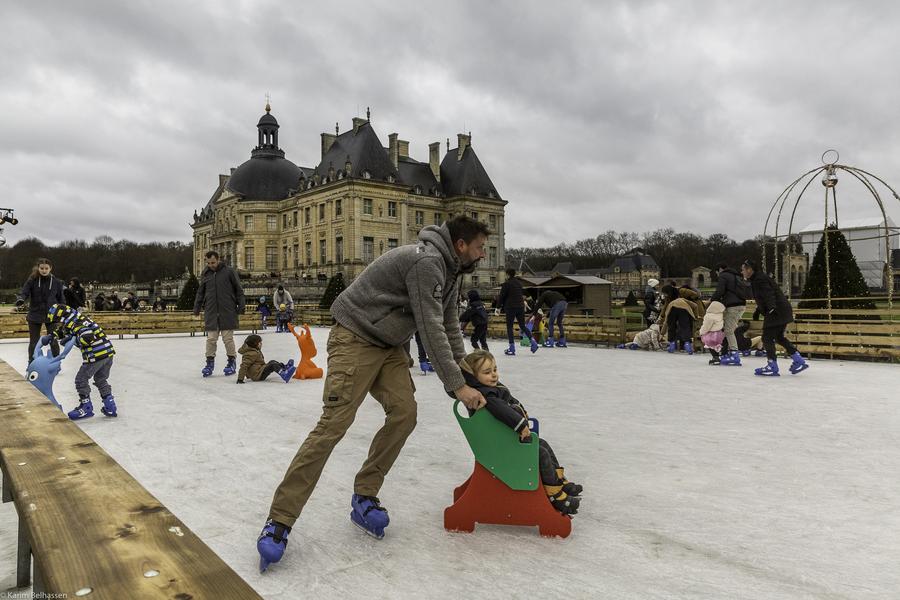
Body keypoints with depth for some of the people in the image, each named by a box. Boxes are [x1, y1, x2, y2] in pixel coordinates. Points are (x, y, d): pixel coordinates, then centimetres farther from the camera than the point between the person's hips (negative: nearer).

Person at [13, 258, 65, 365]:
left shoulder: (56, 282, -2)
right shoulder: (32, 280, -4)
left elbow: (61, 299, 5)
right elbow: (24, 293, -12)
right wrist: (19, 303, -33)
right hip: (35, 315, 1)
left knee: (53, 341, 2)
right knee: (33, 342, 9)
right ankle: (31, 364, 24)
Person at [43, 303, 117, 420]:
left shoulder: (75, 323, -12)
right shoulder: (78, 319, 18)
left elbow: (88, 337, -26)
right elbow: (62, 330, 32)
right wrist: (51, 336, 17)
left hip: (96, 355, -9)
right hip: (108, 353, 9)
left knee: (81, 379, 6)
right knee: (101, 380, 21)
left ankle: (86, 408, 12)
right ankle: (110, 407, 21)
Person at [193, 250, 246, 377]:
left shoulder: (229, 272, -2)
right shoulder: (205, 274, 9)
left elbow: (239, 290, 1)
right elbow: (200, 292, 18)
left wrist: (241, 306, -2)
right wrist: (196, 308, 13)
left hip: (227, 312, -3)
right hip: (211, 312, 3)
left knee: (228, 338, 2)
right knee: (211, 338, 2)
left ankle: (232, 362, 15)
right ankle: (210, 362, 12)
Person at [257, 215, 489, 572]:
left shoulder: (450, 268, 10)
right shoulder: (427, 261, -23)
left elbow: (449, 322, 16)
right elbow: (431, 328, -25)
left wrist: (464, 362, 5)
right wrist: (457, 385, -21)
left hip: (388, 345, 9)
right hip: (356, 338, -9)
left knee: (404, 413, -7)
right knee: (334, 423, -16)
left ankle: (364, 498, 6)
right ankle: (279, 521, -10)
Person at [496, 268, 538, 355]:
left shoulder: (506, 284, -6)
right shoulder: (519, 283, 13)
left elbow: (502, 297, -6)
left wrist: (498, 307, 1)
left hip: (510, 307, -6)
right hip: (520, 307, 6)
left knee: (509, 327, 2)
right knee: (522, 326, 13)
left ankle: (512, 349, -2)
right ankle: (533, 341, -5)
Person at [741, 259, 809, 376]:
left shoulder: (759, 279, -13)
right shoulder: (757, 279, 19)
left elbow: (768, 294, -28)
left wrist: (771, 307, -42)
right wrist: (758, 311, 39)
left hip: (776, 312, -11)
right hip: (783, 311, 11)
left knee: (767, 338, -5)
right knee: (779, 337, 19)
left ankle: (772, 367, -2)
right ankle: (799, 362, 21)